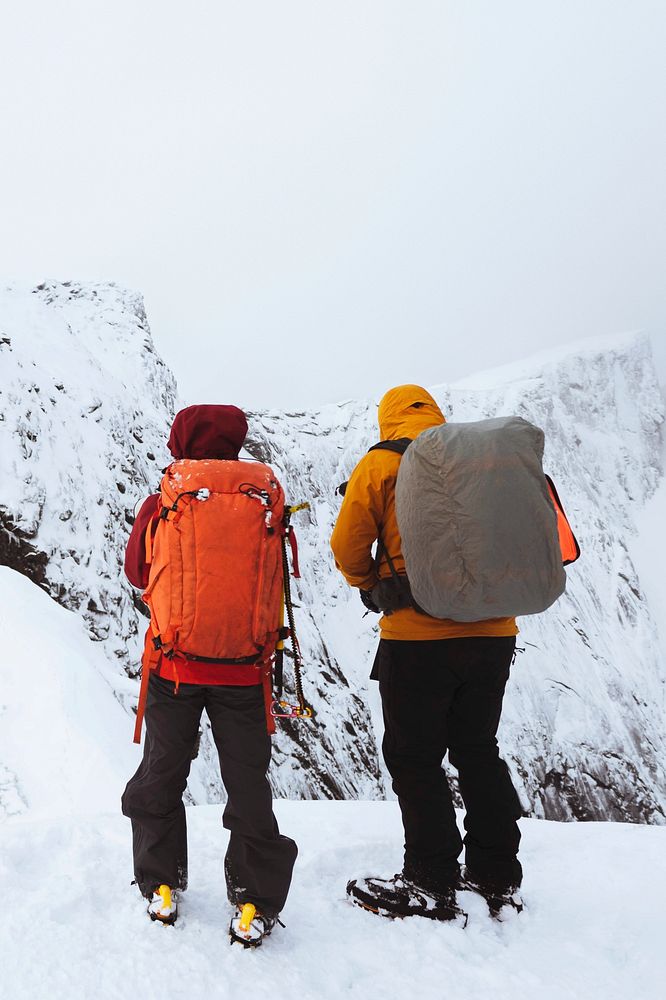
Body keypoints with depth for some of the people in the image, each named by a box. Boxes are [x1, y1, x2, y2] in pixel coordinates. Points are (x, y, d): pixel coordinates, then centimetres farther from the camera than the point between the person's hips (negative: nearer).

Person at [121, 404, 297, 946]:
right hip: (246, 671, 1)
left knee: (161, 778, 18)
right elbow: (276, 578, 8)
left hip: (173, 664, 0)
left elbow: (136, 571, 8)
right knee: (248, 784, 12)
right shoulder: (266, 499, -3)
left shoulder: (163, 502, -6)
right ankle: (255, 902, 16)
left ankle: (162, 886, 27)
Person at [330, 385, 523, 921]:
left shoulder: (381, 462, -2)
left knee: (414, 757, 7)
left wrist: (373, 587, 16)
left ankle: (431, 885, 12)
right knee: (478, 751, 17)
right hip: (493, 631, 5)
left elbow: (348, 544, -3)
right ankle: (498, 878, 23)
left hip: (418, 635, -5)